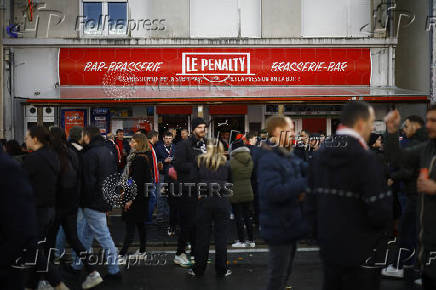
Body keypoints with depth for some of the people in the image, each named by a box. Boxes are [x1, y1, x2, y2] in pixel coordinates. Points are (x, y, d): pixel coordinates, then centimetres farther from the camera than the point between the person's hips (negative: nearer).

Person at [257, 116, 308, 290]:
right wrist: (304, 184, -28)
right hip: (279, 228, -9)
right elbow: (273, 192, -32)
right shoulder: (268, 160, -21)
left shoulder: (289, 156, 9)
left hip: (291, 224, 9)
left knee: (286, 272, 24)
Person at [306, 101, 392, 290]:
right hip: (360, 253, -6)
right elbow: (380, 213, -21)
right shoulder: (366, 158, -19)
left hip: (329, 248, 6)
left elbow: (310, 203, 7)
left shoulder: (319, 156, 3)